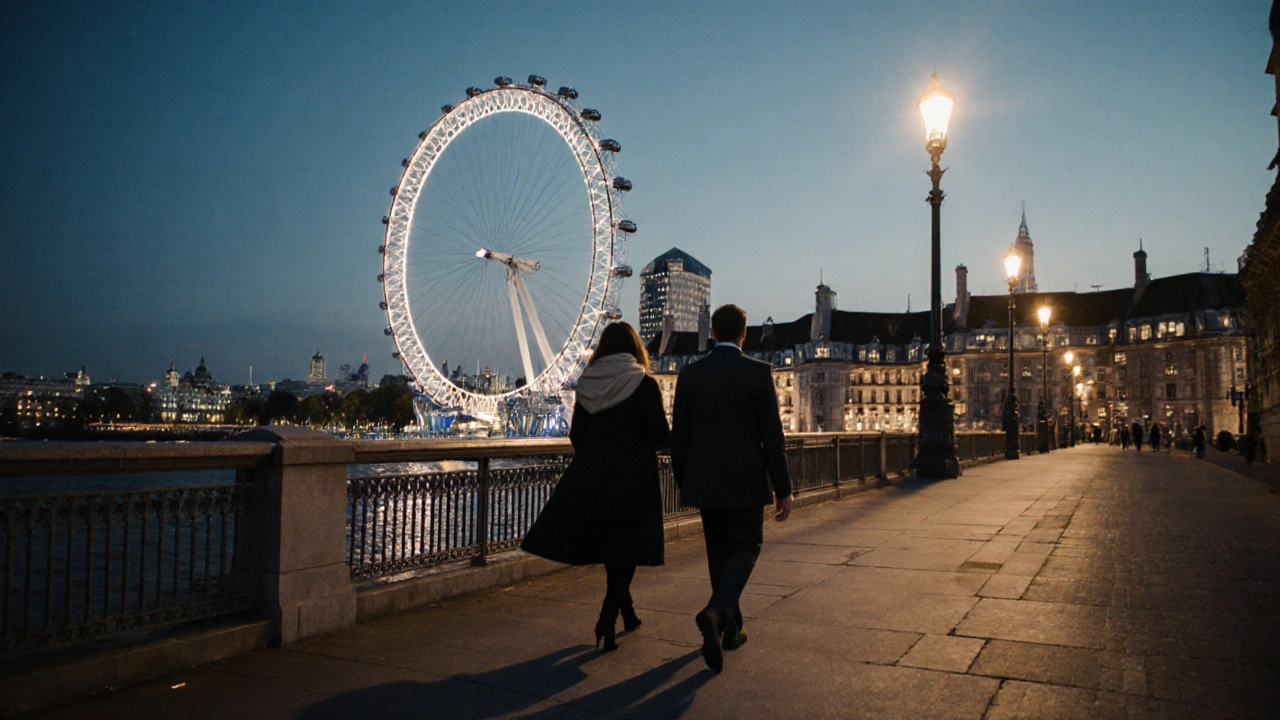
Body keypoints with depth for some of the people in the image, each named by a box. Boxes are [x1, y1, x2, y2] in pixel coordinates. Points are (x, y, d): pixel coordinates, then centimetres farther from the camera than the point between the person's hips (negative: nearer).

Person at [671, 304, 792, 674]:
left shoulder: (689, 374, 1)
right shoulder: (758, 372, -8)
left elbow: (679, 435, 4)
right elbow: (772, 436, -9)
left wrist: (682, 483, 15)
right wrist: (783, 489, -2)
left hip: (704, 482, 4)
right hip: (745, 482, -3)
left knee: (719, 552, 16)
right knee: (745, 548, 8)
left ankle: (729, 629, 23)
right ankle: (717, 611, -16)